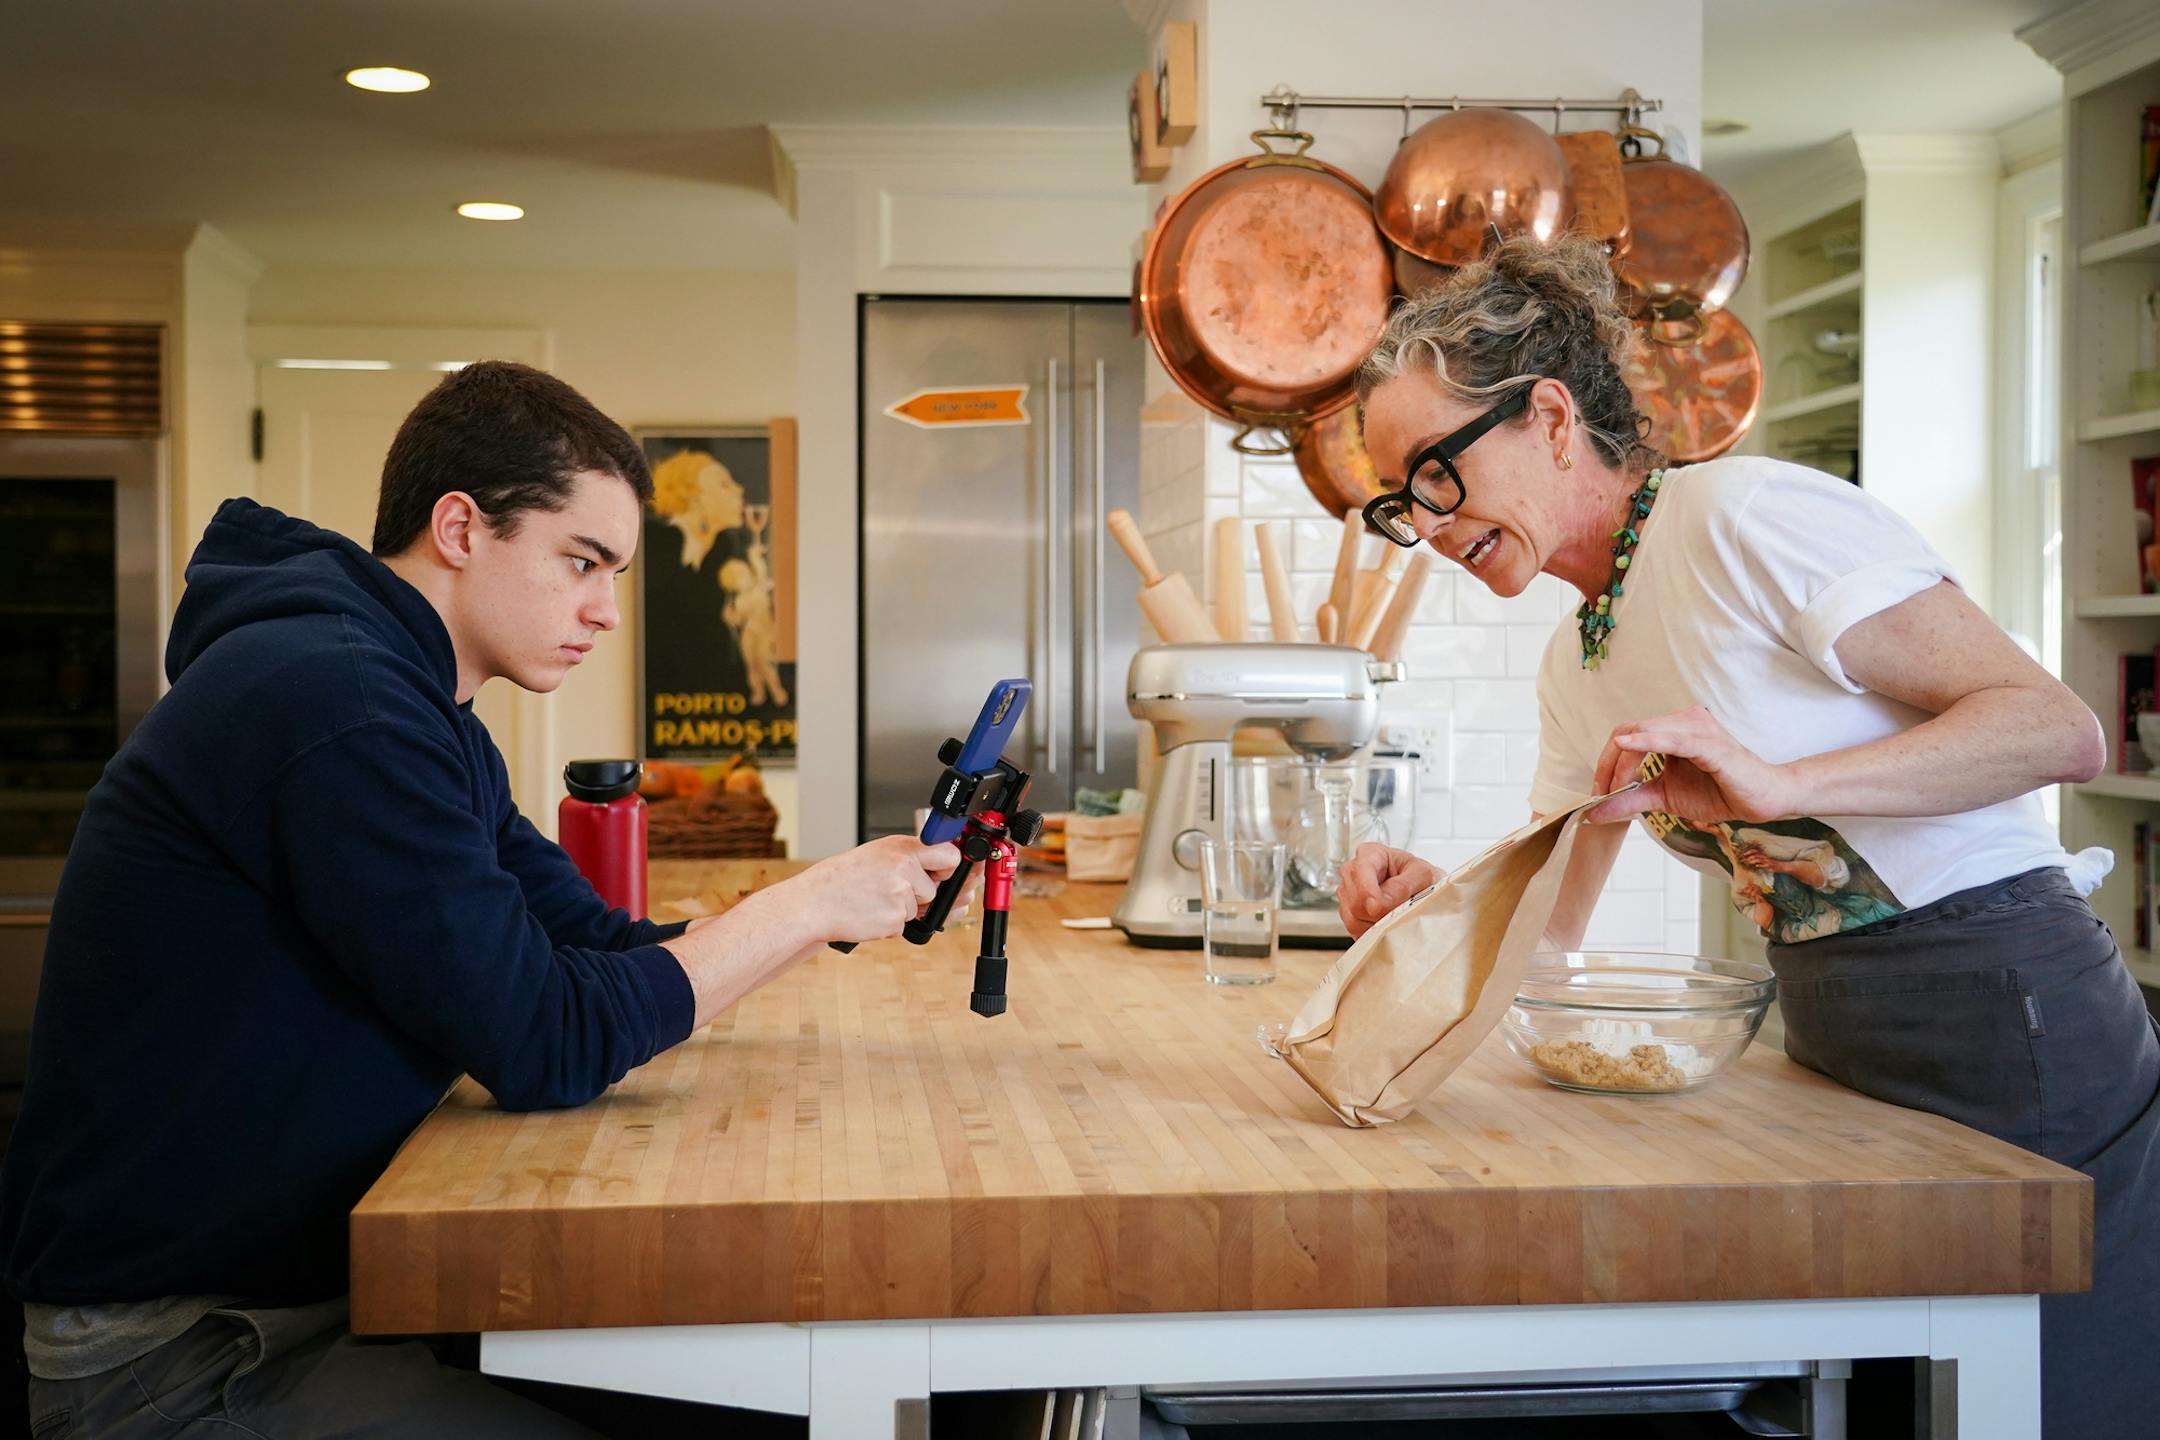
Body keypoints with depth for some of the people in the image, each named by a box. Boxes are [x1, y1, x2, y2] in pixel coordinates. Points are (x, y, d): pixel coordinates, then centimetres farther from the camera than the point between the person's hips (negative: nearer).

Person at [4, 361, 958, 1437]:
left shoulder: (423, 713, 12)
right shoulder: (333, 700, -23)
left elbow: (596, 942, 9)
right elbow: (549, 1045, -23)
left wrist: (853, 903, -3)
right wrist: (809, 906, -14)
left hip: (313, 1280, 10)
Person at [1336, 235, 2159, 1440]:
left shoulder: (1748, 515, -16)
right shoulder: (1576, 661, 9)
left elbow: (2061, 729, -20)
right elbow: (1549, 927, 14)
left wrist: (1779, 784, -32)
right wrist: (1434, 902, -7)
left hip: (2016, 1038, -8)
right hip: (1842, 1050, 8)